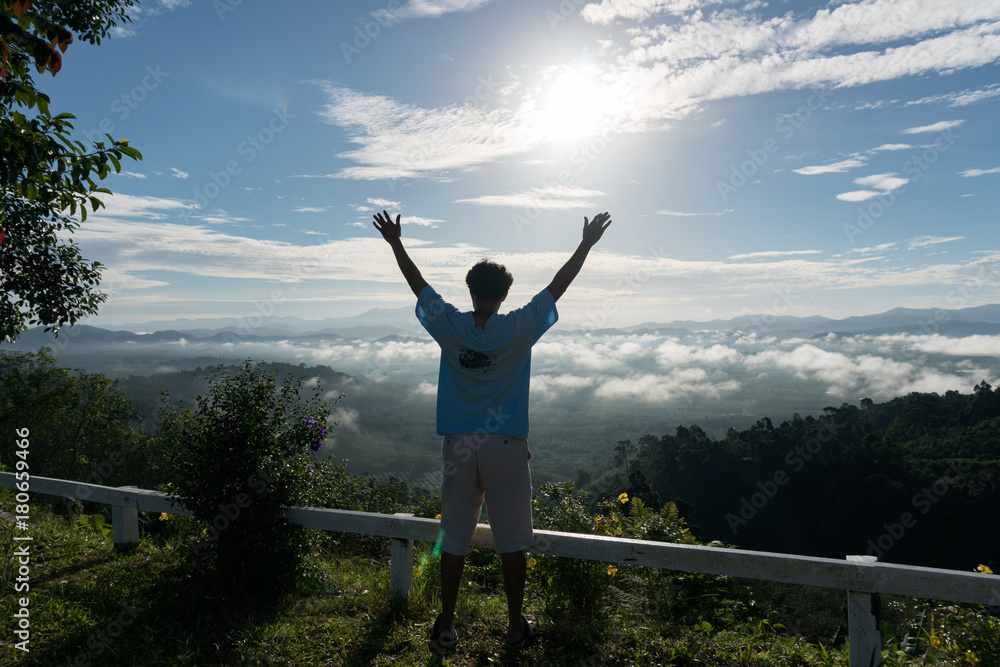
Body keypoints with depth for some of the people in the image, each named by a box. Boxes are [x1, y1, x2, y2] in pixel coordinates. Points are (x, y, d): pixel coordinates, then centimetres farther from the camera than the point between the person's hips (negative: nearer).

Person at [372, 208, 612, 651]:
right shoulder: (520, 328, -7)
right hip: (506, 447, -2)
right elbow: (558, 285, 1)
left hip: (458, 446, 2)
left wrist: (395, 243, 22)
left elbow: (417, 283, 9)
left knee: (454, 539, 12)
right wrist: (587, 243, 11)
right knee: (512, 541, 9)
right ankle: (516, 628, 21)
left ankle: (445, 627, 22)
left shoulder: (450, 325, -3)